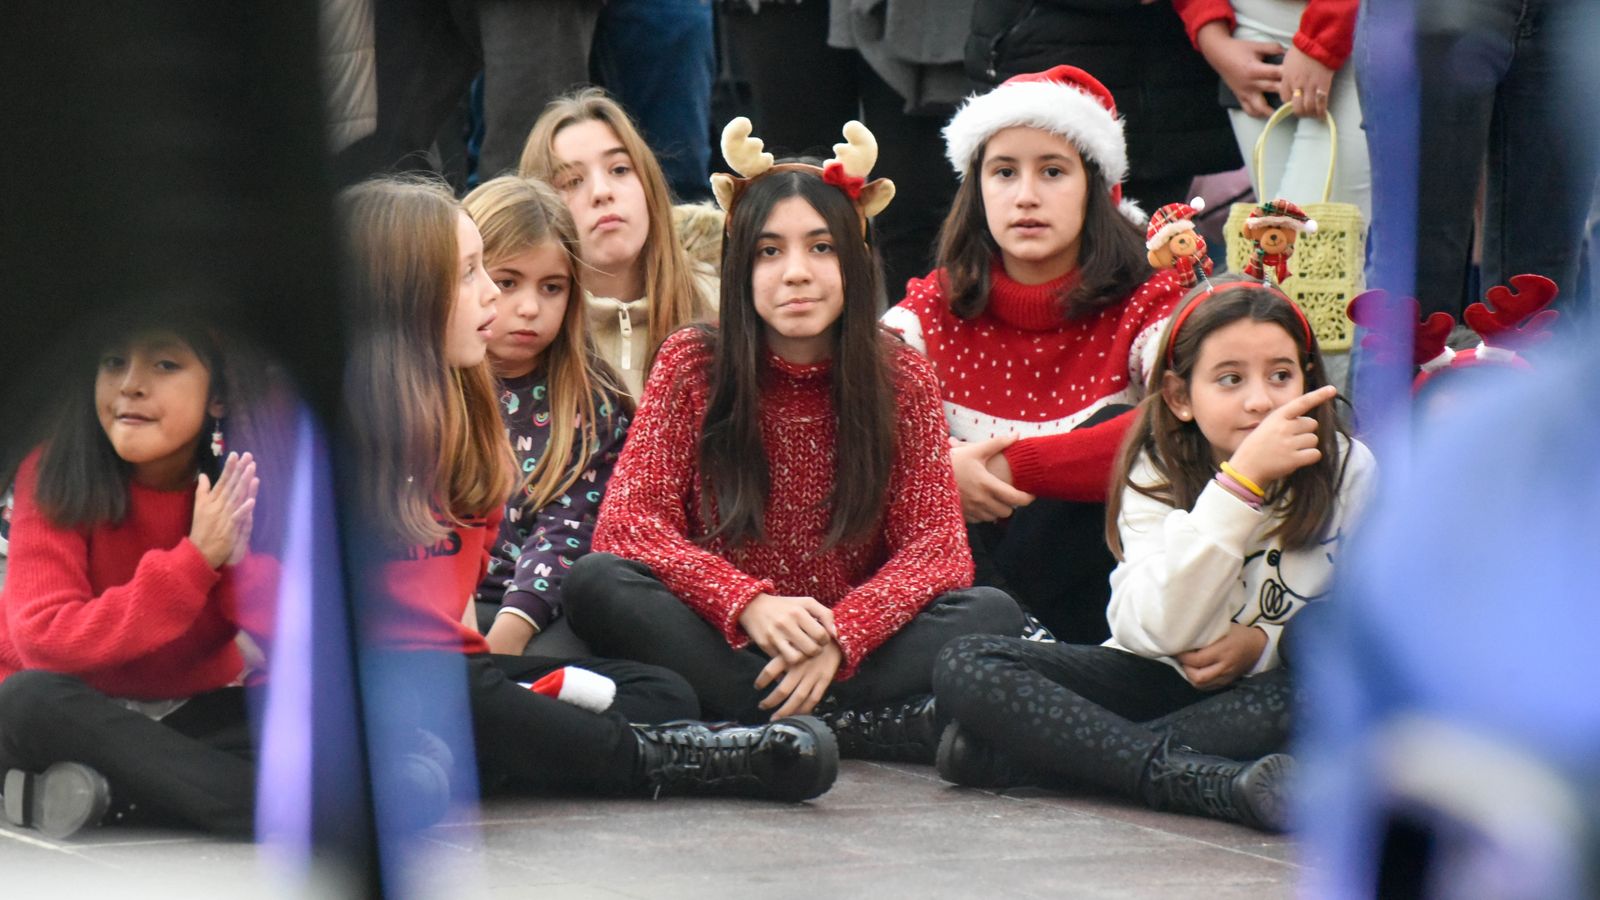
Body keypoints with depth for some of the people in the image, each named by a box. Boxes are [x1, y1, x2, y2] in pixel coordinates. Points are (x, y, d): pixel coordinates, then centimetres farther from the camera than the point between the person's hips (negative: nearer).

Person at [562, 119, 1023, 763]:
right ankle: (857, 723, -31)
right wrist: (747, 603, -25)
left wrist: (839, 638, -25)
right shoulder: (691, 366, -2)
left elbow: (936, 547, -6)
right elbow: (626, 523, -9)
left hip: (852, 648, 0)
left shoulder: (901, 379, 0)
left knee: (991, 614, -25)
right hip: (724, 642, 0)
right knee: (595, 584, -29)